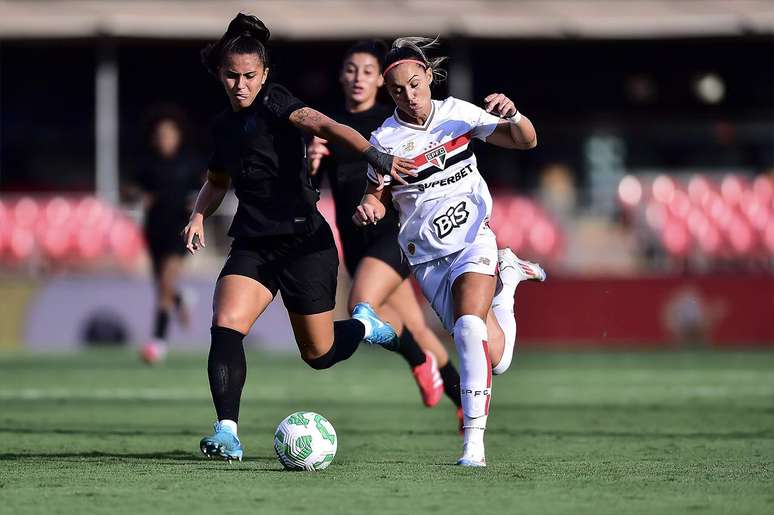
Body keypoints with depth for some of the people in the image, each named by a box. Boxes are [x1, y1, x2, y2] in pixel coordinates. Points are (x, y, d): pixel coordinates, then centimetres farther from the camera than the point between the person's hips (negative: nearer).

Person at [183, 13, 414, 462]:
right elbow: (217, 181, 31)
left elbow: (323, 125, -28)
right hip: (253, 247, 5)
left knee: (319, 354, 4)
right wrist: (199, 216, 11)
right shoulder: (224, 126, 12)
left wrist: (374, 155, -44)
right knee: (225, 326, -21)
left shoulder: (275, 103, -9)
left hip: (305, 243, -5)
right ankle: (228, 433, -23)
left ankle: (365, 325, 37)